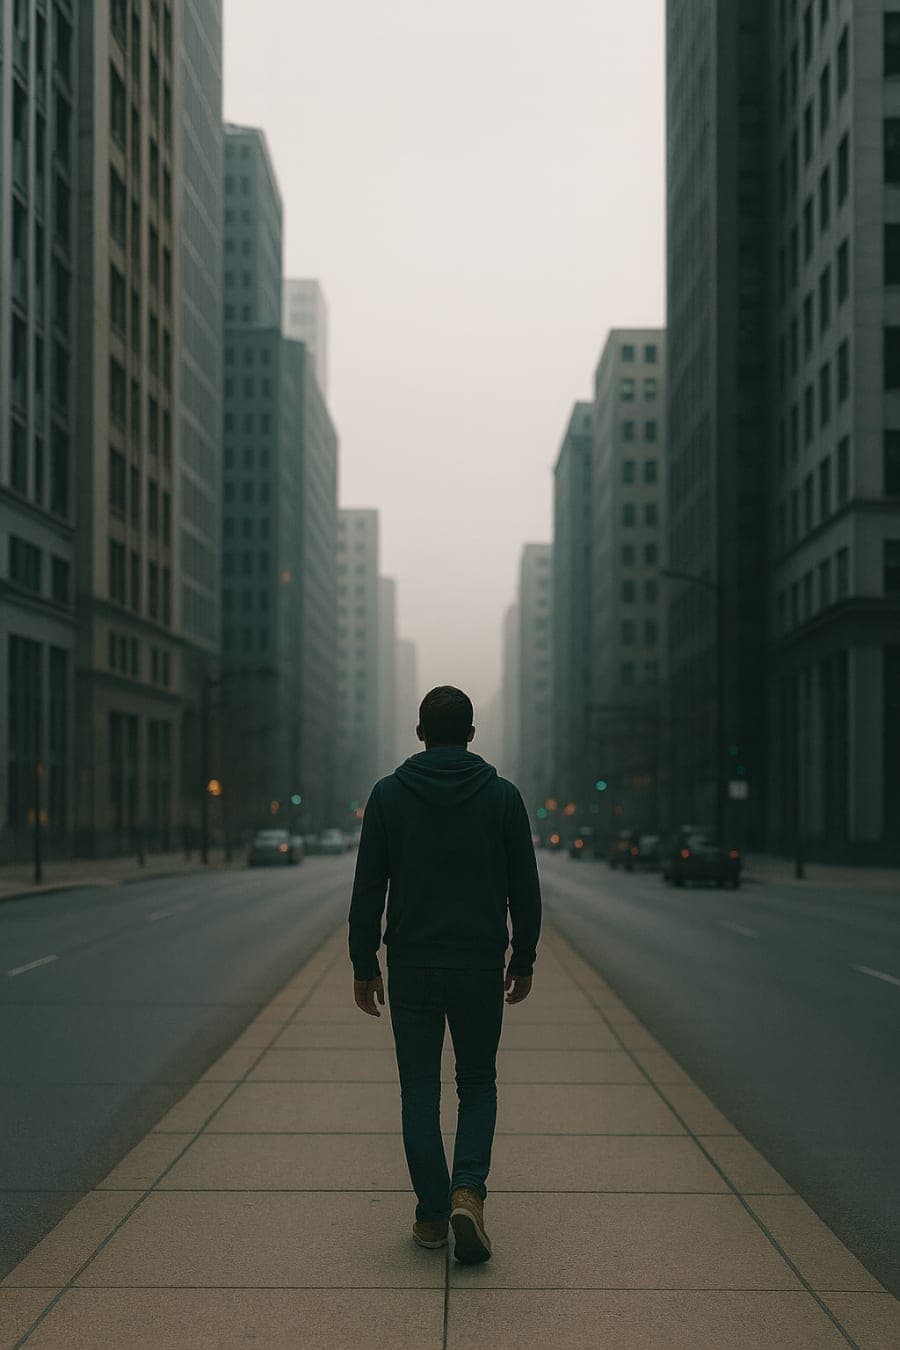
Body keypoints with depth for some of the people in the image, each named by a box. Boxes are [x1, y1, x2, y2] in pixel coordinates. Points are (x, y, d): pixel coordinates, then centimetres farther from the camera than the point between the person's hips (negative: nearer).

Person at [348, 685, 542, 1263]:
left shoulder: (389, 794, -2)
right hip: (480, 967, 0)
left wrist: (364, 966, 5)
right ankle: (469, 1191, -6)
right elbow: (525, 890, 1)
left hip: (411, 967, 0)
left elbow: (368, 889, -2)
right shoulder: (503, 796, -1)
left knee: (420, 1091, 10)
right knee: (478, 1084, 14)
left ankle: (432, 1215, 10)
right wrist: (524, 961, 11)